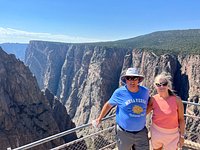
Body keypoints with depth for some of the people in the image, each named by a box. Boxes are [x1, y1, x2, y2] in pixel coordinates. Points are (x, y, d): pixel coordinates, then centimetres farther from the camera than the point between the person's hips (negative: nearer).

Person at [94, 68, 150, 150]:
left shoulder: (145, 91, -5)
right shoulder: (119, 92, -14)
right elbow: (108, 104, 0)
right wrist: (99, 118, 8)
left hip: (141, 132, 3)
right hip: (124, 133, -2)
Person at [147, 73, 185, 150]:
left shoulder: (177, 100, -15)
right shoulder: (153, 99, -12)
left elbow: (181, 119, -6)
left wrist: (182, 136, -2)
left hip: (172, 134, -1)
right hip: (156, 132, 2)